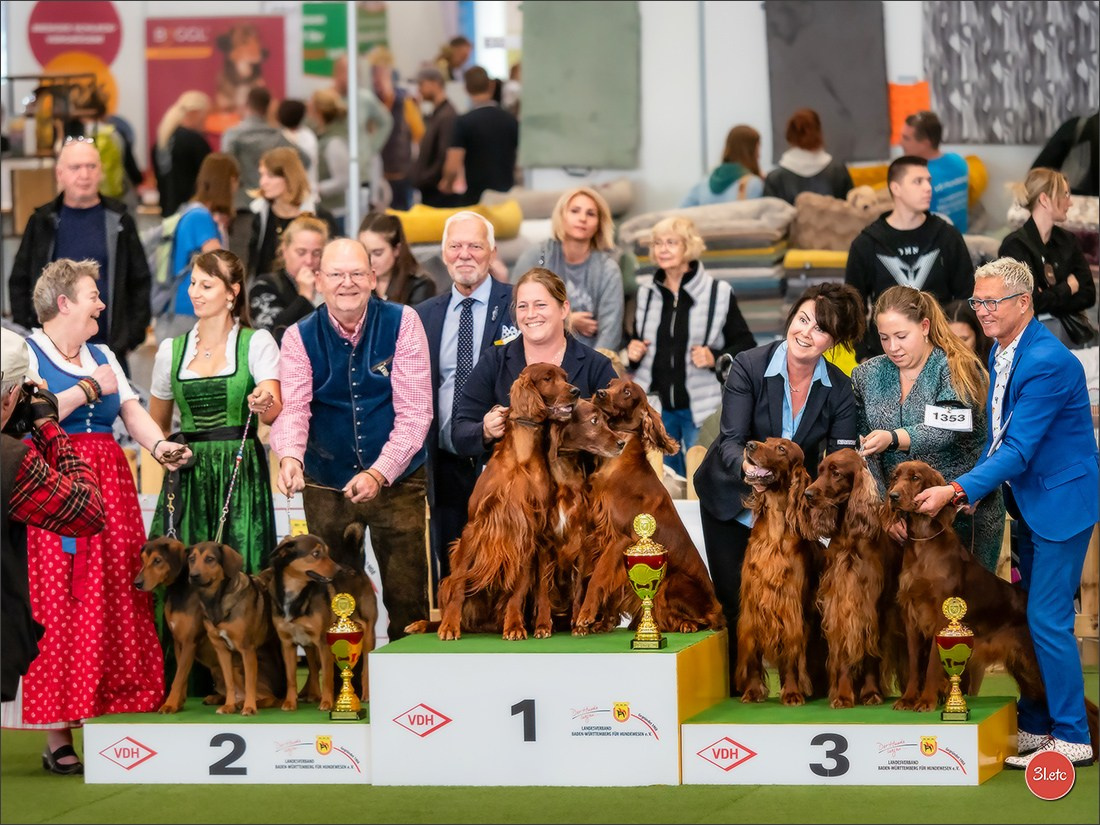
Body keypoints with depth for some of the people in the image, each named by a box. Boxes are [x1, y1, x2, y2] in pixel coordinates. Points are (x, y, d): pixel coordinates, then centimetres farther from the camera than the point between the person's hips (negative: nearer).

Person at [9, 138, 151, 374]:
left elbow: (140, 282, 5)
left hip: (108, 346, 0)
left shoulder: (119, 222, 4)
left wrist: (134, 335, -2)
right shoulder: (42, 222, 5)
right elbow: (19, 283, 8)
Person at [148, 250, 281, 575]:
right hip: (188, 475, 3)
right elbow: (156, 425, 21)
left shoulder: (257, 343, 1)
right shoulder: (171, 350, 11)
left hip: (241, 475, -3)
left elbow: (274, 413, -12)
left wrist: (265, 404, -34)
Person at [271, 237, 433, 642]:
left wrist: (379, 473, -23)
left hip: (396, 482, -2)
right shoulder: (300, 337, -2)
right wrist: (290, 457, -36)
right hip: (326, 485, 2)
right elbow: (293, 407, -14)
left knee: (407, 600, -1)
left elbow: (414, 412, -11)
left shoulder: (402, 323, -7)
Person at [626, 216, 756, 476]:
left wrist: (715, 358, -17)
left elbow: (747, 347, 0)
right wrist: (632, 354, 1)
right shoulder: (647, 295, 11)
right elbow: (636, 343, 23)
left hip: (700, 410, -4)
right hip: (658, 408, 4)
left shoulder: (718, 293, -3)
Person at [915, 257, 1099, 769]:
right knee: (1029, 619, 14)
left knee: (1048, 622, -8)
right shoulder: (1002, 351, 6)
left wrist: (958, 490, -29)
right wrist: (973, 489, 2)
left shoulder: (1047, 363, -24)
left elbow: (1018, 450, -26)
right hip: (1030, 501, 10)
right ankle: (1034, 727, 22)